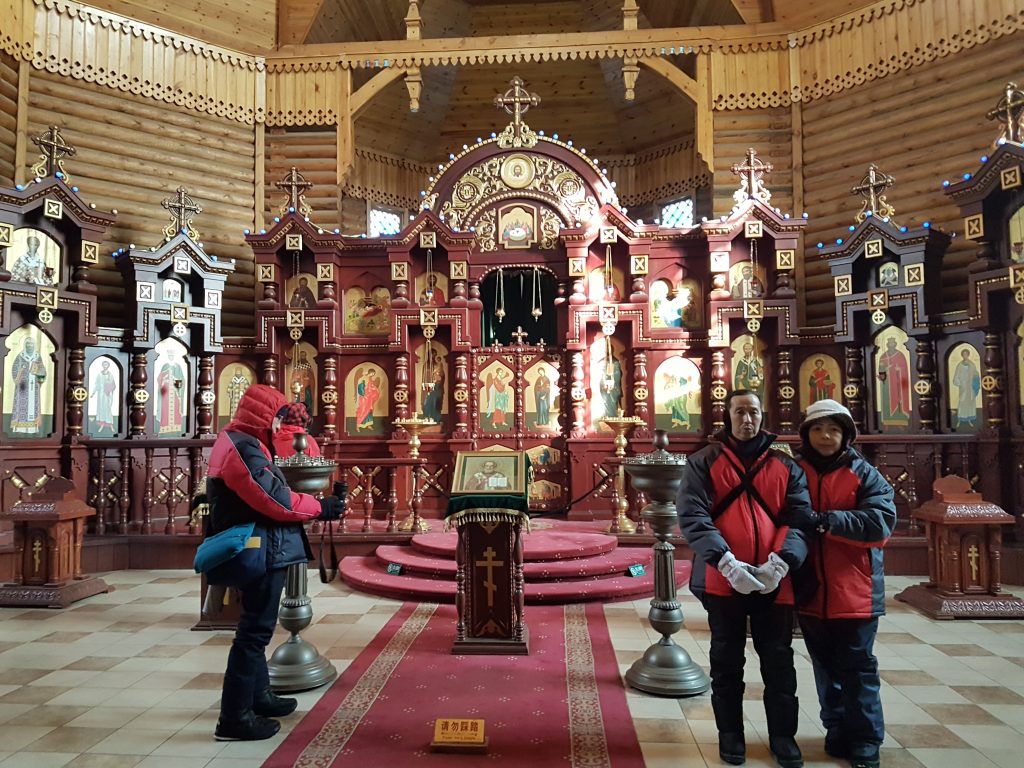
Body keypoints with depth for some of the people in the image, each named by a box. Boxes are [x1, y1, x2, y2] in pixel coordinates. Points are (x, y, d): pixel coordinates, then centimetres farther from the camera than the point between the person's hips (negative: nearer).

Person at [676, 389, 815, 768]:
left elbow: (800, 519, -1)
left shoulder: (786, 467, 8)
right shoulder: (704, 463, 1)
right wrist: (726, 562, -22)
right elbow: (692, 515, -11)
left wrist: (780, 563, -19)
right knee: (727, 662, 12)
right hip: (722, 579, -1)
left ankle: (783, 735, 29)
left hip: (774, 581, 2)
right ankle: (730, 733, 28)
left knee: (779, 662, 11)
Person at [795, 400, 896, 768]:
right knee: (826, 666, 15)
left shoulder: (865, 475, -3)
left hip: (855, 592, -3)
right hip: (812, 591, 3)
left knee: (857, 667, 6)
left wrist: (825, 520, -22)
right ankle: (837, 731, 30)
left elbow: (881, 521, -17)